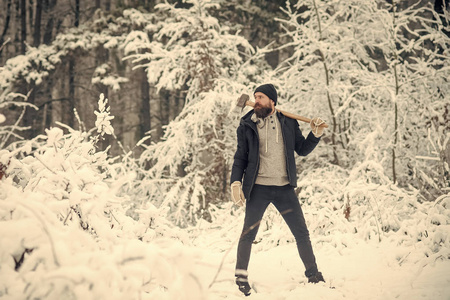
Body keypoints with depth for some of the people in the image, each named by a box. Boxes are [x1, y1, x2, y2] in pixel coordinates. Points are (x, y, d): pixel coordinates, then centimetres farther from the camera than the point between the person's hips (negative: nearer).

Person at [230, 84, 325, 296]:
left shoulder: (288, 123, 6)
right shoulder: (247, 126, 3)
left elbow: (302, 150, 14)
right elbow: (240, 157, 6)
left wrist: (315, 134, -2)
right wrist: (235, 183, -6)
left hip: (284, 187, 2)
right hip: (258, 188, -2)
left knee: (302, 233, 5)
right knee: (248, 233, 0)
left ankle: (314, 276, 17)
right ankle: (241, 277, 15)